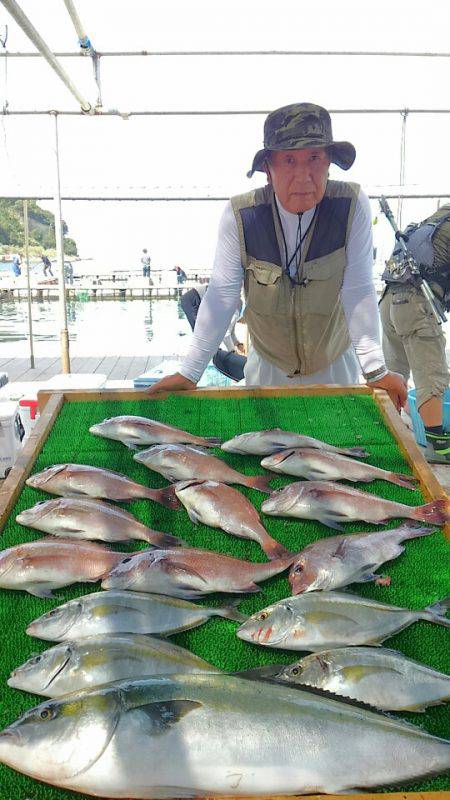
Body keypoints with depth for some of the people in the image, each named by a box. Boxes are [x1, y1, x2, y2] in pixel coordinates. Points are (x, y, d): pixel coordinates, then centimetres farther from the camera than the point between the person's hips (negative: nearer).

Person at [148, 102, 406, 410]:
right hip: (267, 369, 1)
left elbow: (358, 291, -19)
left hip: (335, 367, 0)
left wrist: (376, 371, -20)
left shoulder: (353, 206, -21)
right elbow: (222, 295, -17)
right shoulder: (240, 215, -21)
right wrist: (189, 373, -16)